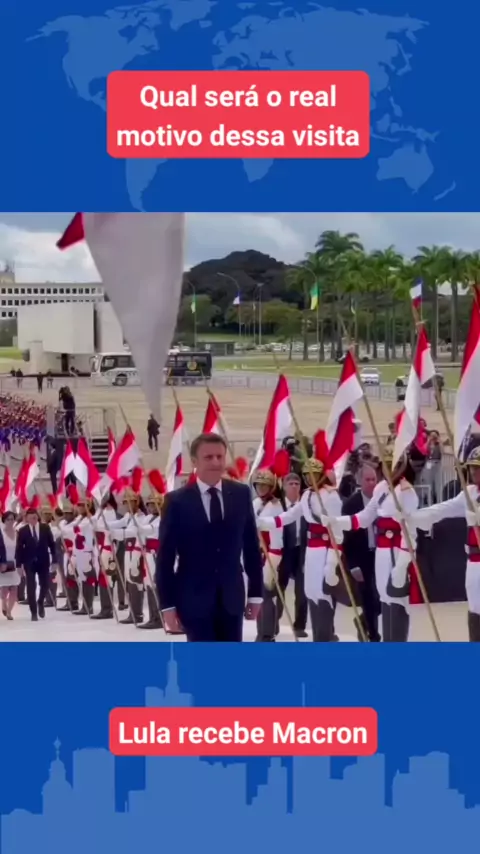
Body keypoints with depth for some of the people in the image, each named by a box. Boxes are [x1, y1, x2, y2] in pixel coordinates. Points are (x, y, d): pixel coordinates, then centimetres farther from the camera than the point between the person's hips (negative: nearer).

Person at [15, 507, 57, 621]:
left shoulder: (45, 528, 1)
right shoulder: (22, 531, -2)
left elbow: (51, 544, 3)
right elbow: (19, 548, -1)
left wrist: (54, 560, -2)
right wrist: (19, 564, -7)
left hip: (43, 561, 1)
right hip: (29, 562, -1)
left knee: (45, 584, 1)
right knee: (31, 587, -3)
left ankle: (40, 602, 31)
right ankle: (34, 612, 5)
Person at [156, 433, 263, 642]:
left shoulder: (241, 494, 4)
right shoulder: (177, 501, -6)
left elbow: (251, 545, 8)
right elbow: (165, 558, -5)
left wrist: (256, 592, 7)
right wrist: (167, 604, -9)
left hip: (231, 596, 3)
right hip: (194, 598, -3)